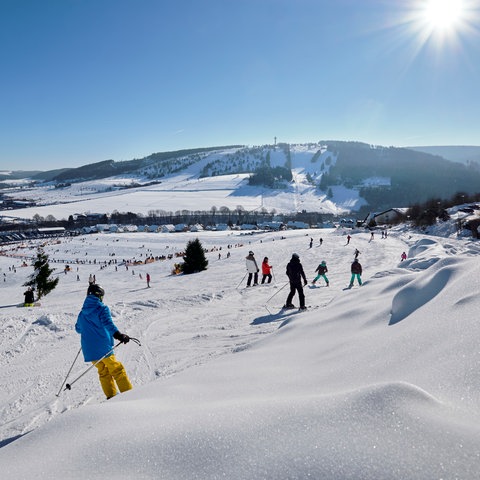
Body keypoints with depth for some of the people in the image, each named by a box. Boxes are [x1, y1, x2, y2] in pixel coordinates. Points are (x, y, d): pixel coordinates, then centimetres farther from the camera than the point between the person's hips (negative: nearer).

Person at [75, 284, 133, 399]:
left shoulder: (82, 313, 13)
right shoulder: (102, 308, -8)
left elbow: (78, 329, 27)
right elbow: (108, 324, -24)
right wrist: (119, 335, -34)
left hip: (89, 350, 6)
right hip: (103, 348, -6)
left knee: (103, 372, 16)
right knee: (117, 370, 0)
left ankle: (111, 396, 13)